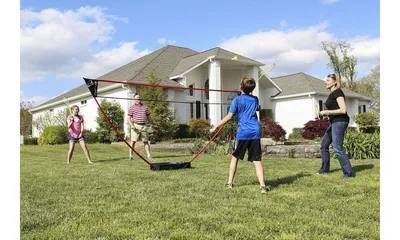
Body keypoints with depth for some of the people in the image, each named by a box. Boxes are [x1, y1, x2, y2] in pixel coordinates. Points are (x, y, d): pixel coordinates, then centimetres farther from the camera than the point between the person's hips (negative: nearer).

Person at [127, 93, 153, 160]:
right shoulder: (132, 107, 3)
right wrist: (132, 125, -14)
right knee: (133, 141, -5)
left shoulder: (145, 107, 13)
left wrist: (151, 124, 10)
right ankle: (130, 155, 1)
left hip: (144, 126, 3)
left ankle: (149, 155, 10)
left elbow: (148, 116, 19)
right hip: (135, 126, -3)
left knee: (146, 141, 6)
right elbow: (129, 118, 0)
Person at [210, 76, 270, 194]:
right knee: (257, 160, 2)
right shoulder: (255, 99, 12)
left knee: (235, 157, 14)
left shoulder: (237, 100, -1)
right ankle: (263, 185, -8)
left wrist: (215, 127, 1)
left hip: (243, 132, -3)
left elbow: (229, 117, -5)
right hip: (255, 132, 3)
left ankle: (230, 183, 18)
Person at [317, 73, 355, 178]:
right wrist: (325, 113, 13)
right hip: (334, 122, 10)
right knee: (324, 145, 15)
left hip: (339, 122, -10)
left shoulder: (338, 92, -12)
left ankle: (349, 173, -9)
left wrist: (327, 112, -18)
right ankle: (324, 169, 26)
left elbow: (343, 110, -20)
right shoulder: (332, 94, 16)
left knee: (337, 148, -14)